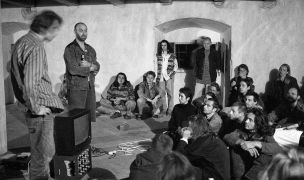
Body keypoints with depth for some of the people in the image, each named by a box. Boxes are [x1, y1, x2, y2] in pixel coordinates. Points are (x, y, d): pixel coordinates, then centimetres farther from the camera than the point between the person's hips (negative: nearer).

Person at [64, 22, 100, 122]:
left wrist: (89, 64, -14)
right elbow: (73, 69, -16)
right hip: (76, 88, -6)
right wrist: (91, 68, -7)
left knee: (91, 118, 9)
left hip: (90, 87, 6)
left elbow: (97, 66, 7)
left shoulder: (90, 49, 15)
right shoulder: (70, 49, -5)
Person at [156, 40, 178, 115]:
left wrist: (173, 72, -2)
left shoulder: (172, 55, 5)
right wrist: (157, 77, 7)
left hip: (169, 76, -2)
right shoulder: (158, 55, 10)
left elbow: (176, 65, 13)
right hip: (161, 76, 2)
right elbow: (157, 66, 11)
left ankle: (170, 110, 0)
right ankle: (163, 109, 7)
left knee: (170, 93, -5)